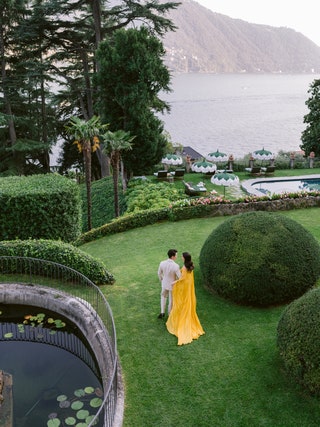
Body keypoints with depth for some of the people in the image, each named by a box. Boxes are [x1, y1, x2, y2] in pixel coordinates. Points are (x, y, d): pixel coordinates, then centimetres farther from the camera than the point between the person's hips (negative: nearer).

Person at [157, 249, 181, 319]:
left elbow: (159, 273, -3)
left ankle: (162, 312, 26)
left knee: (163, 296, 31)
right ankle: (170, 314, 42)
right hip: (172, 285, -3)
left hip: (164, 284, 3)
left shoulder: (162, 263, -20)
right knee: (171, 300, 21)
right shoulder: (176, 266, -34)